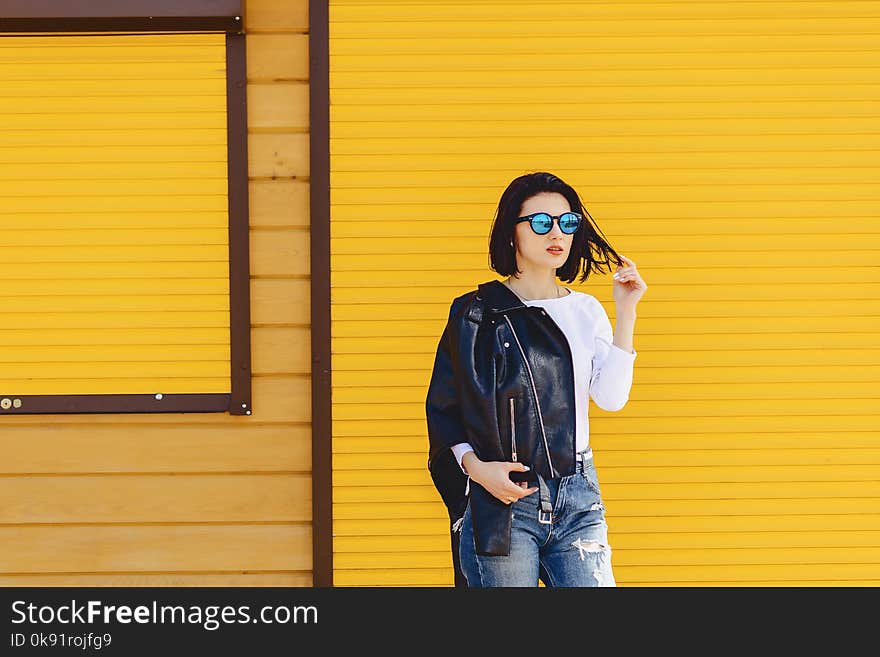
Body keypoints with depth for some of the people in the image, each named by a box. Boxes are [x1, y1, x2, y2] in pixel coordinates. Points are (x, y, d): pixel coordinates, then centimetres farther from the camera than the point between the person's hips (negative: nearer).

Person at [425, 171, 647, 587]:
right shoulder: (478, 312, 1)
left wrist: (625, 313, -3)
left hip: (577, 497, 3)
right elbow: (442, 407, 1)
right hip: (501, 498, -3)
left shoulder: (586, 311, 13)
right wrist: (476, 468, -14)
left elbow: (611, 397, 0)